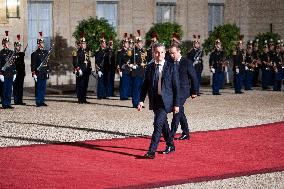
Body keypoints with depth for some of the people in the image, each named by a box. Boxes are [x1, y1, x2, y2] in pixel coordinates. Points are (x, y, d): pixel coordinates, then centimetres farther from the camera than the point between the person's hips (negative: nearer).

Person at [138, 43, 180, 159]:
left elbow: (176, 86, -4)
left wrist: (176, 104, -7)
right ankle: (170, 145, 35)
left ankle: (151, 151, -15)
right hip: (155, 100, 5)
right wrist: (141, 100, -2)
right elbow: (145, 85, 9)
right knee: (163, 124, 16)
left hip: (166, 100, -5)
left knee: (158, 124, -15)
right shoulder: (149, 68, 6)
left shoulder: (171, 67, -4)